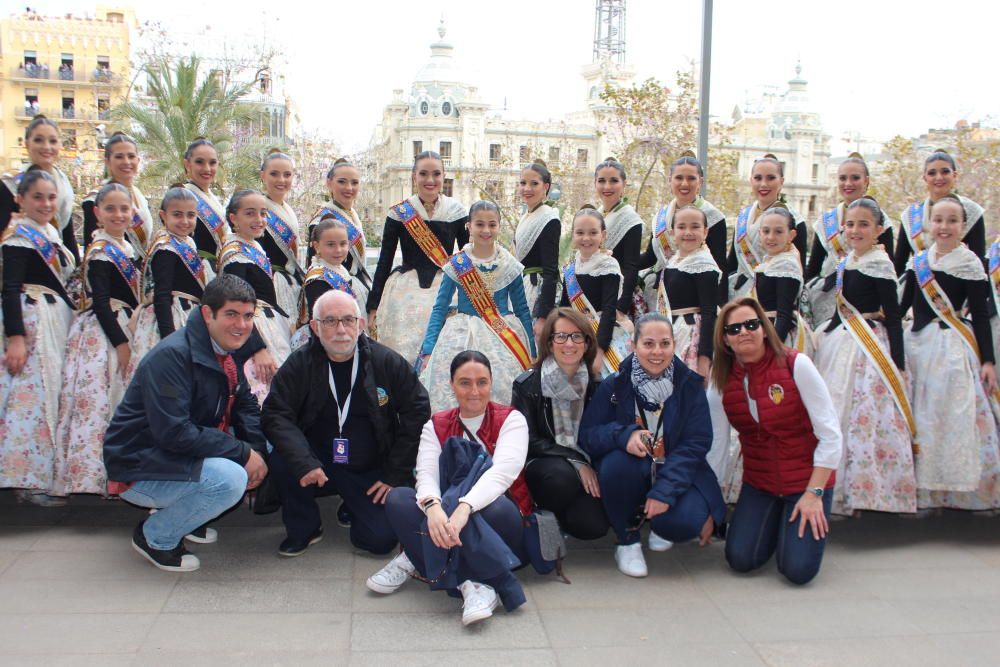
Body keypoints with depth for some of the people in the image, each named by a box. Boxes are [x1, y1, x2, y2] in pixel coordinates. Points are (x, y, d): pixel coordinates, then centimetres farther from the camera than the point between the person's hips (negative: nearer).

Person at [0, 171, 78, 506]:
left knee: (52, 396, 12)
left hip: (59, 321, 9)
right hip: (31, 323, -9)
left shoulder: (51, 233, 15)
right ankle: (30, 481, -2)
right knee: (33, 397, -8)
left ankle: (48, 474, 20)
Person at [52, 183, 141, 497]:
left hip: (125, 329, 9)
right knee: (98, 400, -8)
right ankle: (91, 473, -4)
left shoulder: (127, 247, 13)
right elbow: (100, 301, -17)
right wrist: (120, 342, -18)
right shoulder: (99, 252, -11)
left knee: (120, 400, 11)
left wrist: (129, 336, 16)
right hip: (102, 333, -9)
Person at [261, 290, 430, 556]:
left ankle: (353, 506, 21)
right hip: (318, 463, 1)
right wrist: (304, 463, -30)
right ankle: (303, 529, -1)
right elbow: (275, 415, -14)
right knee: (282, 461, -29)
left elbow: (416, 414, -5)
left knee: (382, 540, -15)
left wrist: (394, 475, -7)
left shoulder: (387, 362, -9)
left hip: (371, 472, 0)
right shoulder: (299, 364, -7)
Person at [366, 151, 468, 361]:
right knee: (402, 357, -3)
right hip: (406, 292, 0)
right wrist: (373, 307, 4)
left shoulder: (457, 211, 3)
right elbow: (384, 261, 5)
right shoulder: (399, 213, 1)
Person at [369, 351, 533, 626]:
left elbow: (504, 471, -20)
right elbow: (426, 474, -10)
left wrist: (464, 508, -38)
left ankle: (418, 561, -19)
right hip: (445, 524, 3)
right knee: (397, 498, -24)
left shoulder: (511, 419, -1)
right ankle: (474, 582, -30)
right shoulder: (436, 425, 7)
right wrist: (432, 506, -35)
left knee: (497, 508, -37)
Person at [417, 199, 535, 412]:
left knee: (504, 393, -7)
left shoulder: (510, 265, 2)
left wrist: (532, 353, 9)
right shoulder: (456, 265, -1)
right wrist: (428, 350, -6)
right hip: (463, 339, -1)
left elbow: (522, 310, 9)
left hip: (504, 341, 1)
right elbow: (440, 308, 1)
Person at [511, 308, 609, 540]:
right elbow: (529, 441, -10)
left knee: (592, 525, -24)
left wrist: (587, 465, -15)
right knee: (562, 475, -36)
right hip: (540, 466, -3)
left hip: (585, 468, 3)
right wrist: (576, 462, -20)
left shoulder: (596, 384, 3)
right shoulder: (527, 385, -7)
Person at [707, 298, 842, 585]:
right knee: (740, 560, -9)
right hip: (758, 483, 4)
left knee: (798, 570, -14)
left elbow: (830, 433, -15)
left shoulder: (795, 365, -15)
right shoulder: (721, 382, -3)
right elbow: (717, 446, 0)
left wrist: (814, 493, -16)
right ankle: (773, 521, 21)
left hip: (806, 482, -3)